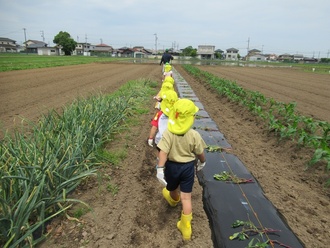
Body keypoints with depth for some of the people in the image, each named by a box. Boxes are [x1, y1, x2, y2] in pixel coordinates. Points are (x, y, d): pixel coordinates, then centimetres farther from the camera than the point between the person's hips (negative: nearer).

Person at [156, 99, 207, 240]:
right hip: (188, 167, 0)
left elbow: (163, 152, -24)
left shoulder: (168, 133, -19)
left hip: (172, 166, 1)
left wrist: (160, 169, -21)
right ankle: (185, 228, 18)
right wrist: (202, 162, 15)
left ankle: (173, 200, 65)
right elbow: (200, 153, -4)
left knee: (173, 189, 30)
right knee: (186, 197, 9)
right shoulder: (194, 135, -16)